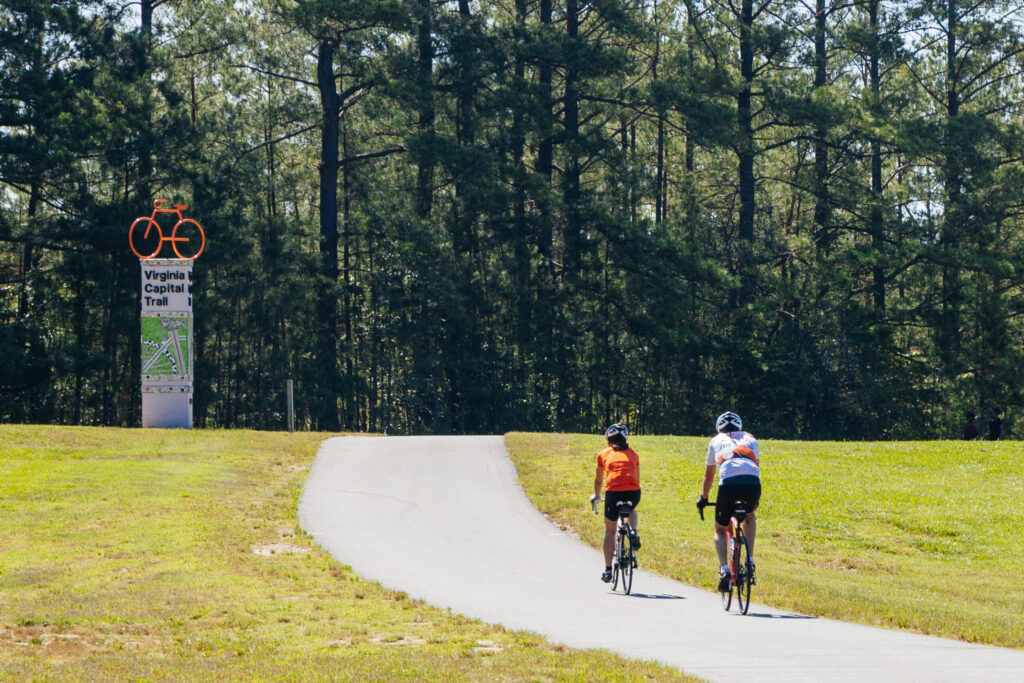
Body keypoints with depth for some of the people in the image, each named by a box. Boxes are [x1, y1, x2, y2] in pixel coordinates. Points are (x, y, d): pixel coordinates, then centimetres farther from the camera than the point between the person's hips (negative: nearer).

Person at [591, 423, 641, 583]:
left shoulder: (604, 454, 17)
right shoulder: (633, 454, 21)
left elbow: (598, 480, 27)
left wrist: (596, 495, 46)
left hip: (613, 492, -1)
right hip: (633, 492, 2)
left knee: (609, 531, 16)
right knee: (631, 511, 39)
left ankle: (608, 570, 12)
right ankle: (634, 533, 10)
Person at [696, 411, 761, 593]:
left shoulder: (716, 441, 27)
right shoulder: (750, 439, 31)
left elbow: (709, 474, 35)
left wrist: (703, 498, 50)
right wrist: (755, 498, 54)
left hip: (729, 483, -2)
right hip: (752, 483, 2)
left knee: (720, 530, 18)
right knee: (749, 516, 35)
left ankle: (724, 570, -4)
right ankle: (750, 560, 21)